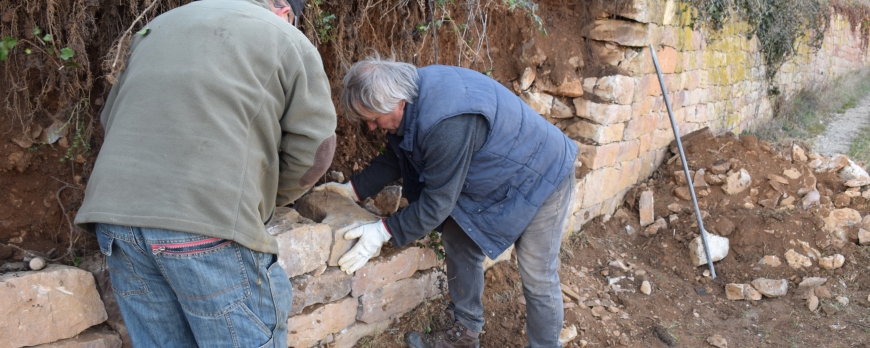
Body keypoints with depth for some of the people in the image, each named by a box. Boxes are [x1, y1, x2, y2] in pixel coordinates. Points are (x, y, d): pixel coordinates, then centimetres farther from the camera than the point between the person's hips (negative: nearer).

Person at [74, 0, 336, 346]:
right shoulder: (289, 41, 7)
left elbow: (111, 117, 25)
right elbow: (314, 148, 1)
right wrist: (268, 196, 17)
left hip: (115, 208, 6)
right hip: (209, 222, -6)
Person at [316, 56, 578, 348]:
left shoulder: (447, 124, -39)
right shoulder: (411, 92, -11)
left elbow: (438, 199, -29)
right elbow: (395, 158, 4)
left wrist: (385, 231, -24)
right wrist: (354, 189, -2)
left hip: (541, 178, -9)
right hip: (493, 179, 9)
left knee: (537, 276, 0)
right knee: (459, 242, 10)